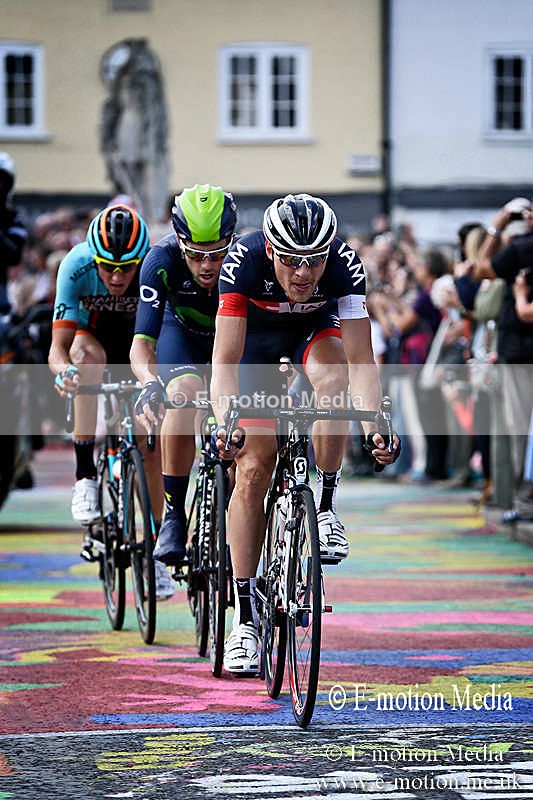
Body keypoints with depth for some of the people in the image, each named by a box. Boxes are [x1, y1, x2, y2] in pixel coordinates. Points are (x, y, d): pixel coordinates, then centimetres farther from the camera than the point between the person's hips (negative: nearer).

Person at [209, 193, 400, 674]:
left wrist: (375, 427, -51)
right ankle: (245, 617, -4)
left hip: (313, 332, 0)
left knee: (332, 377, -36)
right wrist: (225, 424, -54)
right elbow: (225, 360, -39)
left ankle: (326, 507, -16)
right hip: (256, 338, 0)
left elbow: (361, 360, -36)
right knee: (253, 467, -10)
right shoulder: (245, 260, -36)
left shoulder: (344, 263, -33)